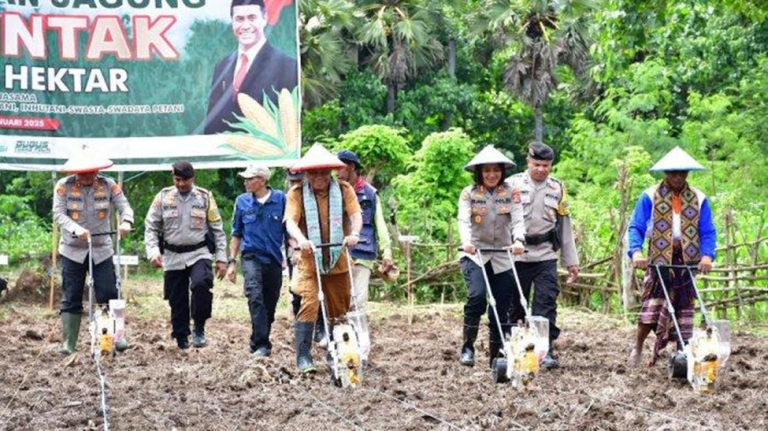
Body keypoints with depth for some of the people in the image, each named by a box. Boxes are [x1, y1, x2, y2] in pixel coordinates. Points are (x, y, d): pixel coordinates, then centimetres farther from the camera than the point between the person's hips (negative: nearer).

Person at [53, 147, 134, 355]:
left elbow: (124, 206, -8)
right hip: (72, 250, 0)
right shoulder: (64, 186, -5)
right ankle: (68, 344, 4)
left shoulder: (108, 185, -1)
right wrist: (76, 229, -31)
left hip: (102, 250, 1)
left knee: (109, 295, -6)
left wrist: (126, 222, -31)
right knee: (71, 299, 1)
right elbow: (59, 214, -12)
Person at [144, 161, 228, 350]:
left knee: (201, 283, -29)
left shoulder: (205, 197, 3)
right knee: (177, 301, 5)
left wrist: (221, 258, 3)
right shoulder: (163, 197, 3)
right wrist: (153, 252, -11)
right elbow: (150, 226, 3)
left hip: (199, 254, -2)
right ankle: (182, 340, 19)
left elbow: (217, 229, 7)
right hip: (173, 256, 2)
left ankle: (199, 328, -14)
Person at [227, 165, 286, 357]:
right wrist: (232, 261, 10)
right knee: (255, 297, -23)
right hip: (252, 256, -1)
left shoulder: (280, 199, -1)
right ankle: (261, 344, -27)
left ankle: (260, 343, 24)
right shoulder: (242, 201, 5)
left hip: (274, 259, 1)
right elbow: (236, 233, 13)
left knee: (270, 305, 7)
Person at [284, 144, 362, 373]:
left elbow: (356, 214, -6)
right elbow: (291, 221, -12)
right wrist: (301, 239, -32)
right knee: (309, 304, -16)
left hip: (338, 260, 3)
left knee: (339, 309, 9)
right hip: (309, 260, -3)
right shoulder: (297, 193, 0)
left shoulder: (343, 190, 4)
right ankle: (303, 357, -18)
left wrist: (354, 233, -27)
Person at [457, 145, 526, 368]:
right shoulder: (469, 193, 2)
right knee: (477, 295, -25)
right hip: (475, 255, -2)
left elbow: (518, 220, -6)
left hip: (502, 258, 2)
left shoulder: (510, 194, 6)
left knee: (501, 308, 3)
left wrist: (518, 240, -26)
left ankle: (497, 355, 15)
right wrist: (466, 241, -32)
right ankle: (467, 347, -13)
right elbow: (463, 221, -11)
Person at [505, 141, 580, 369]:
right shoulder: (513, 184, 3)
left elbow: (565, 227, 16)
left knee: (546, 304, -7)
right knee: (515, 305, 6)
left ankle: (546, 351, -7)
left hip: (546, 256, 1)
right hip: (516, 255, -1)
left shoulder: (557, 189, 12)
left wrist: (571, 261, 15)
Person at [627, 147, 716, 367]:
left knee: (683, 308, 4)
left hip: (687, 260, 3)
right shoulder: (650, 196, -1)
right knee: (652, 307, -11)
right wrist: (636, 252, -22)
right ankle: (638, 348, 5)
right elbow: (635, 227, -5)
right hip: (659, 258, -3)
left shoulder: (698, 199, 6)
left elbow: (708, 232, 3)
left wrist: (707, 255, -15)